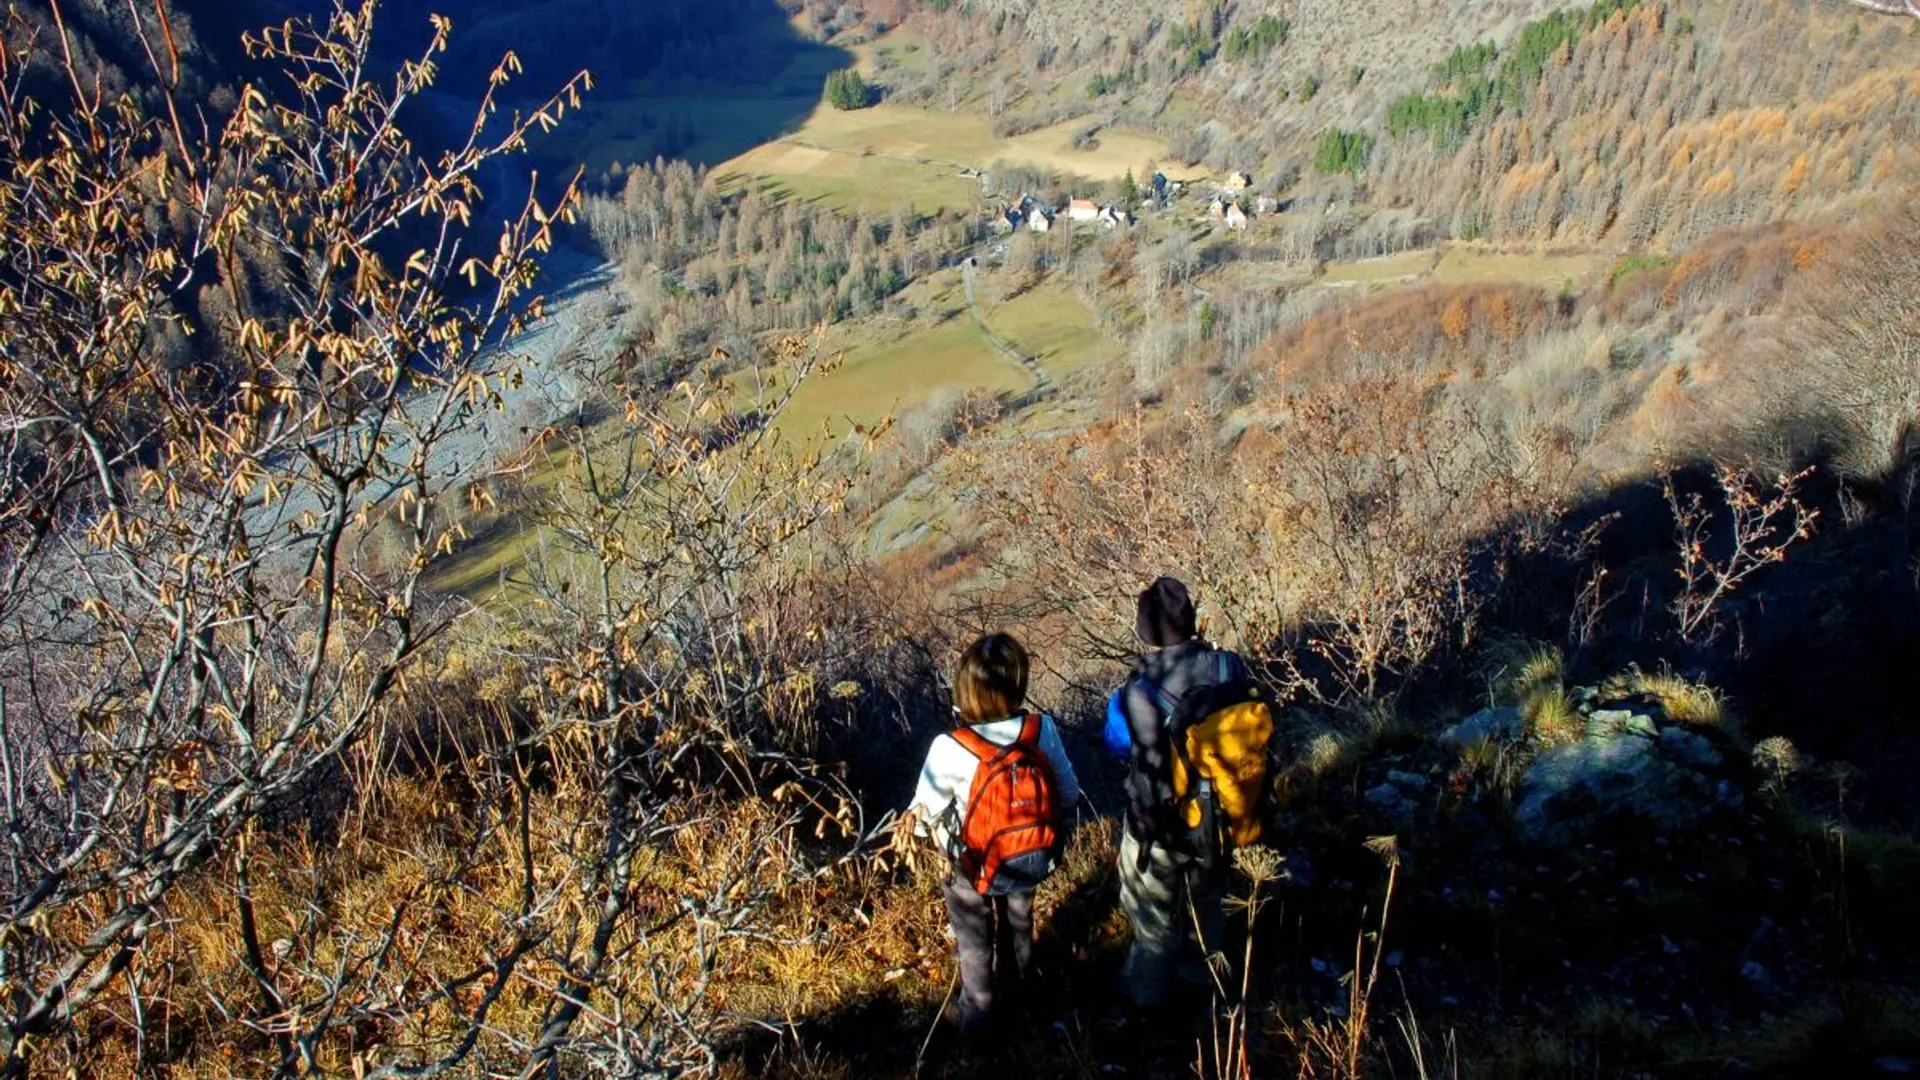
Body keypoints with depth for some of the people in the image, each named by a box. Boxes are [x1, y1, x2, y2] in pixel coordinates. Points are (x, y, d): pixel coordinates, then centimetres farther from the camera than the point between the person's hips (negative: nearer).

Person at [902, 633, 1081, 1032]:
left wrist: (917, 821, 7)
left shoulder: (949, 749, -32)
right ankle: (1013, 984, 57)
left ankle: (976, 1008, 43)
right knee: (1018, 919, 33)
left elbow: (924, 813, -16)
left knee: (974, 937, 25)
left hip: (977, 866, -3)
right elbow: (1069, 795, -9)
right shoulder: (1042, 731, -24)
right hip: (1034, 860, 3)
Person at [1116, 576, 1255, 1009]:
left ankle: (1147, 987, 46)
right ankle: (1197, 968, 56)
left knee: (1154, 913, 23)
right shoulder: (1229, 667, -20)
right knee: (1206, 899, 31)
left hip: (1161, 826, -4)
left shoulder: (1139, 692, -32)